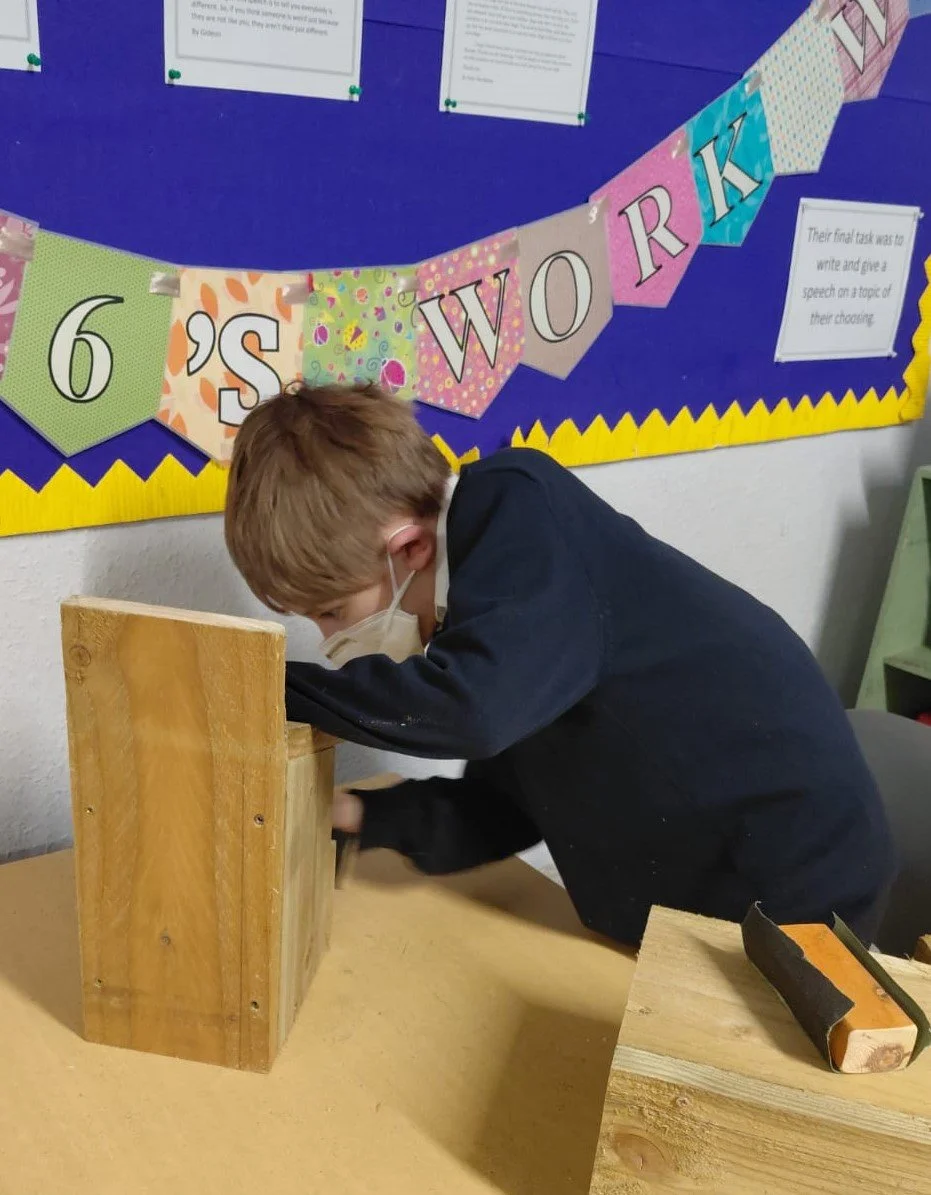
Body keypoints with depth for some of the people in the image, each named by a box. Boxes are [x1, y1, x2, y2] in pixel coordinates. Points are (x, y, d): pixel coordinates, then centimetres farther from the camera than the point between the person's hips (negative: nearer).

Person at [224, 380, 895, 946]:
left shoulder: (518, 512, -22)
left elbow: (471, 708, -39)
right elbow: (505, 809, 4)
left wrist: (273, 691, -25)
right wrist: (362, 815, -9)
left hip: (791, 885, -8)